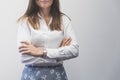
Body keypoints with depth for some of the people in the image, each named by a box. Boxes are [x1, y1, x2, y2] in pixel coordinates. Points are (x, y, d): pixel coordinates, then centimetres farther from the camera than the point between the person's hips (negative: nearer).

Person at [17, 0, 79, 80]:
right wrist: (61, 51, -14)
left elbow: (75, 50, -11)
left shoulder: (64, 19, 0)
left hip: (58, 74, 2)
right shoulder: (25, 21, -7)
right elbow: (25, 58, -16)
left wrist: (42, 52, -19)